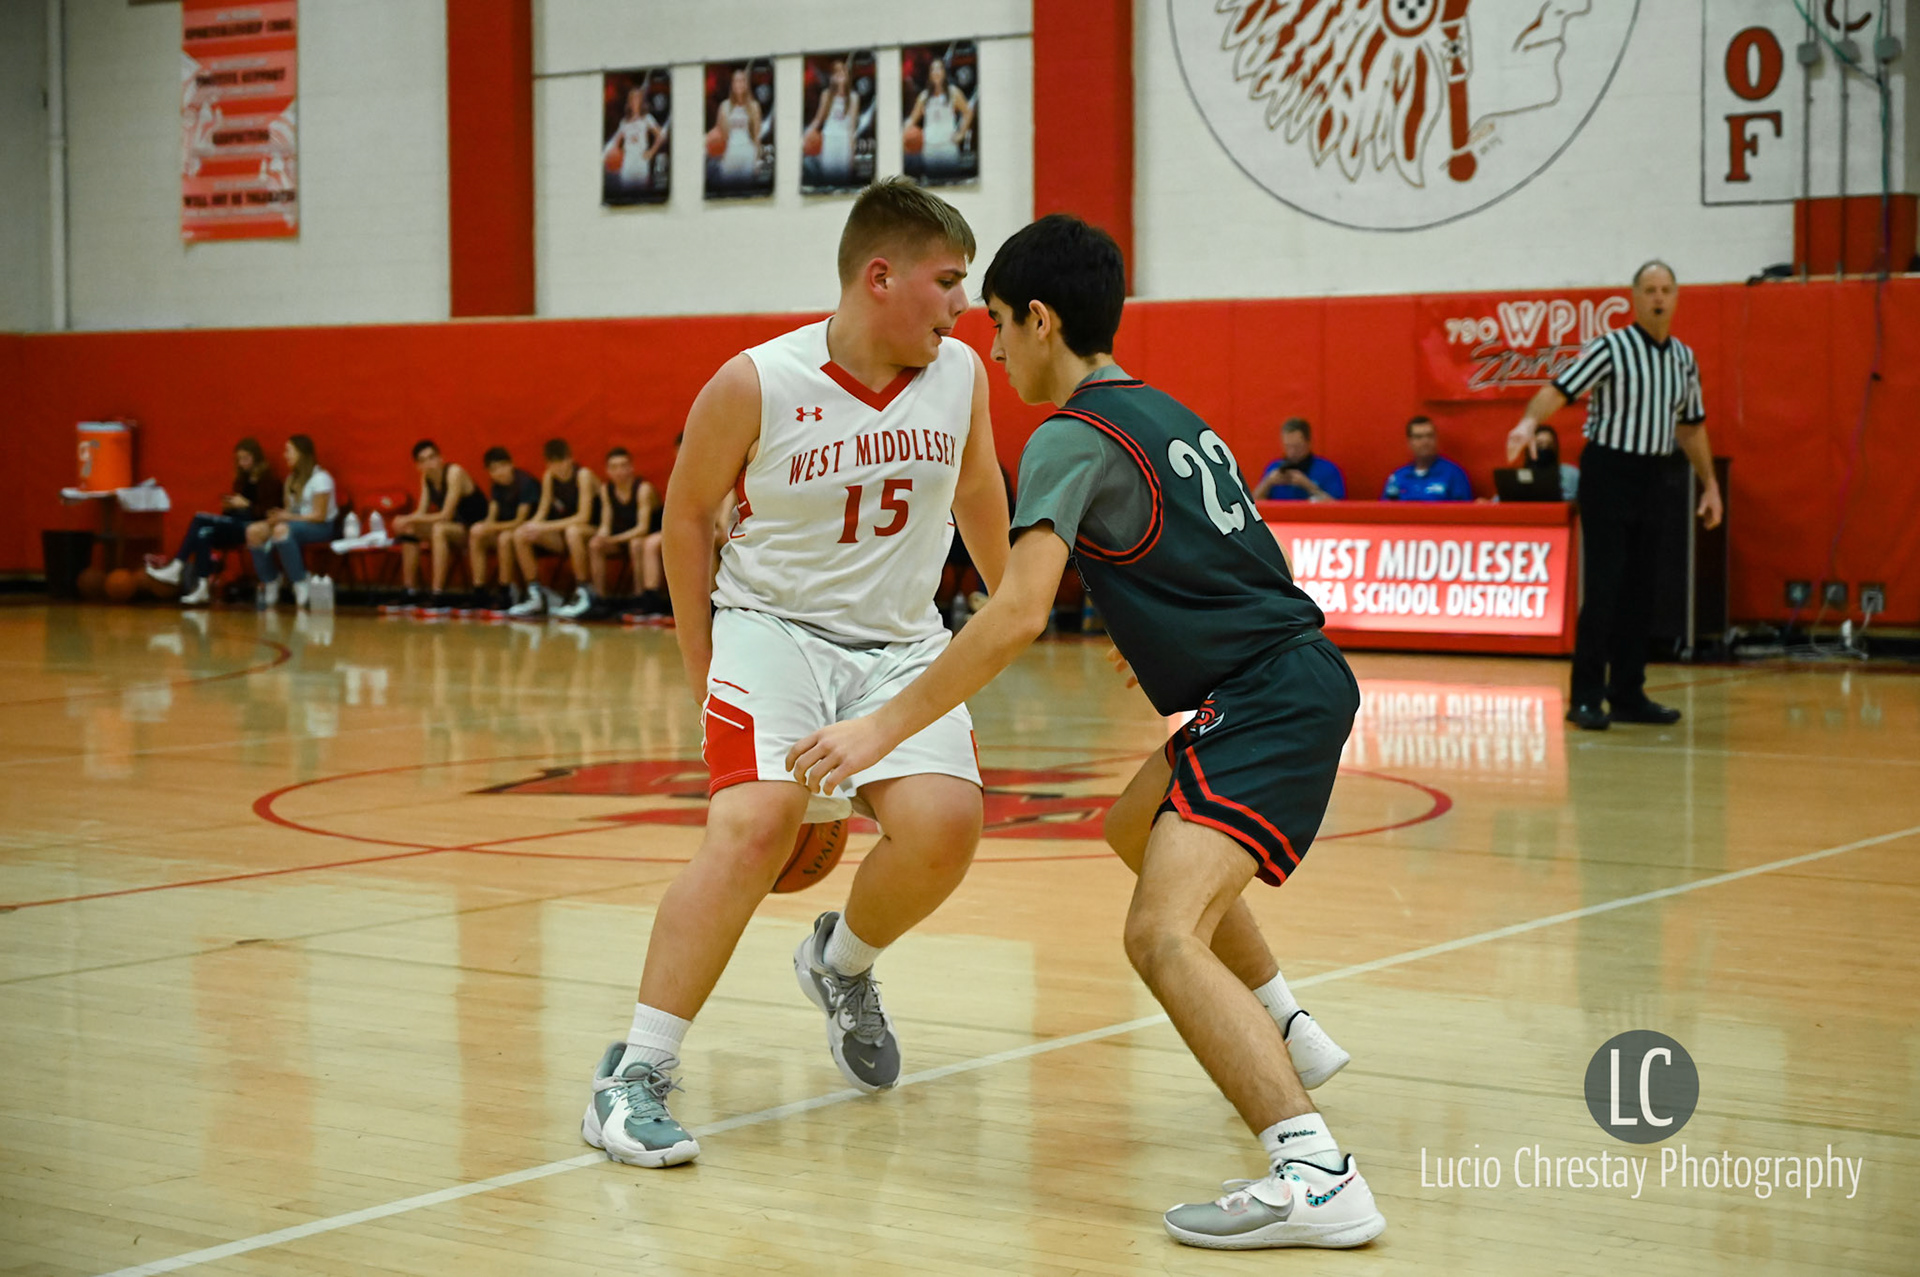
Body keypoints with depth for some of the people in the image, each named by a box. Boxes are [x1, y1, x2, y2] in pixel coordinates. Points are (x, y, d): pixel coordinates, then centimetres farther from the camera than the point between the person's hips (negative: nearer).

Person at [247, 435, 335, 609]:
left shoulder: (320, 478, -6)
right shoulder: (292, 478, 20)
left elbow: (319, 515, -12)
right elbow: (288, 510, 14)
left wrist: (288, 517, -17)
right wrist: (278, 516, -9)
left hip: (321, 527, -7)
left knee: (282, 530, -39)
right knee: (254, 531, -18)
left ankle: (301, 591, -38)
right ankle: (270, 590, -18)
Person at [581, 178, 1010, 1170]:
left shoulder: (960, 374, -3)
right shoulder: (755, 385, -14)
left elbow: (977, 498, 17)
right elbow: (686, 514, 0)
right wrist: (702, 667, 2)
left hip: (901, 642, 4)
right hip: (773, 628, -4)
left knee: (945, 822, -19)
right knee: (754, 828, -25)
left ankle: (841, 964, 16)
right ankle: (634, 1076, -17)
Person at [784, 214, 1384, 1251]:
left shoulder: (1073, 436, -11)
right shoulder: (1165, 415, 18)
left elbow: (1018, 612, -22)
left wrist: (886, 726, -20)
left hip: (1270, 698, -10)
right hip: (1291, 673, 10)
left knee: (1162, 932, -23)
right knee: (1140, 828, 33)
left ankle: (1314, 1175, -35)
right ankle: (1286, 1037, 45)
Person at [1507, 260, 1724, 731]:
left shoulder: (1684, 359, 11)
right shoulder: (1610, 348, -8)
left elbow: (1692, 426, 20)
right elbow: (1560, 389, -19)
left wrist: (1710, 485, 19)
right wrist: (1530, 421, -38)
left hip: (1650, 480, 6)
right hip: (1607, 474, -6)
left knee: (1639, 591, 8)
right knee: (1603, 587, -9)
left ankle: (1627, 694, 15)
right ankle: (1586, 697, -6)